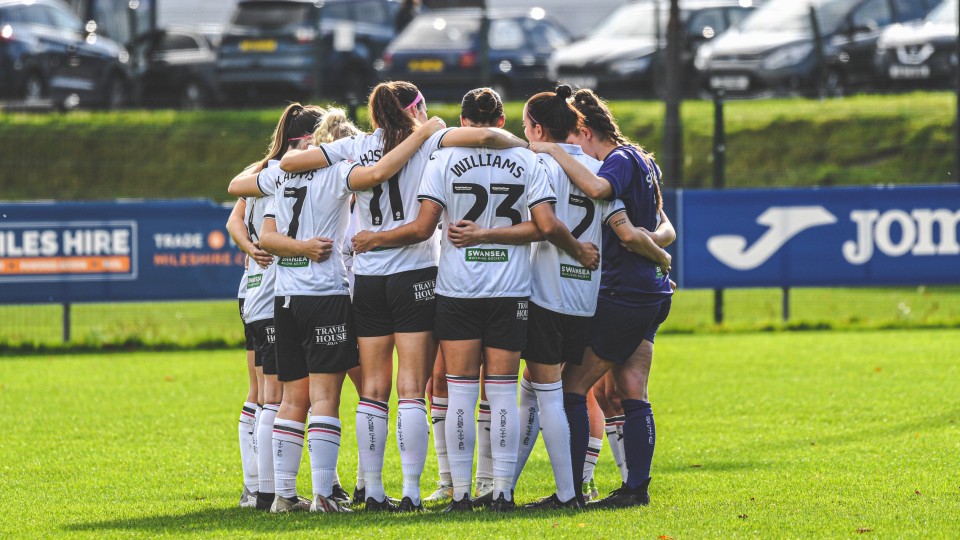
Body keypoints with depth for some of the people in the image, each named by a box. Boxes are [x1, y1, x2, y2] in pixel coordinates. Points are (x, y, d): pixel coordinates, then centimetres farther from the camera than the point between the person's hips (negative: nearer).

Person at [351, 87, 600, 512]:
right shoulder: (527, 162, 1)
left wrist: (374, 240, 8)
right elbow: (548, 226, -6)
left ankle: (461, 492, 0)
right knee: (503, 392, 3)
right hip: (511, 293, 1)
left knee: (460, 392, 2)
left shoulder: (445, 160, -2)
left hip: (457, 290, -1)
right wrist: (579, 251, 13)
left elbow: (422, 228, -7)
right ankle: (502, 490, -1)